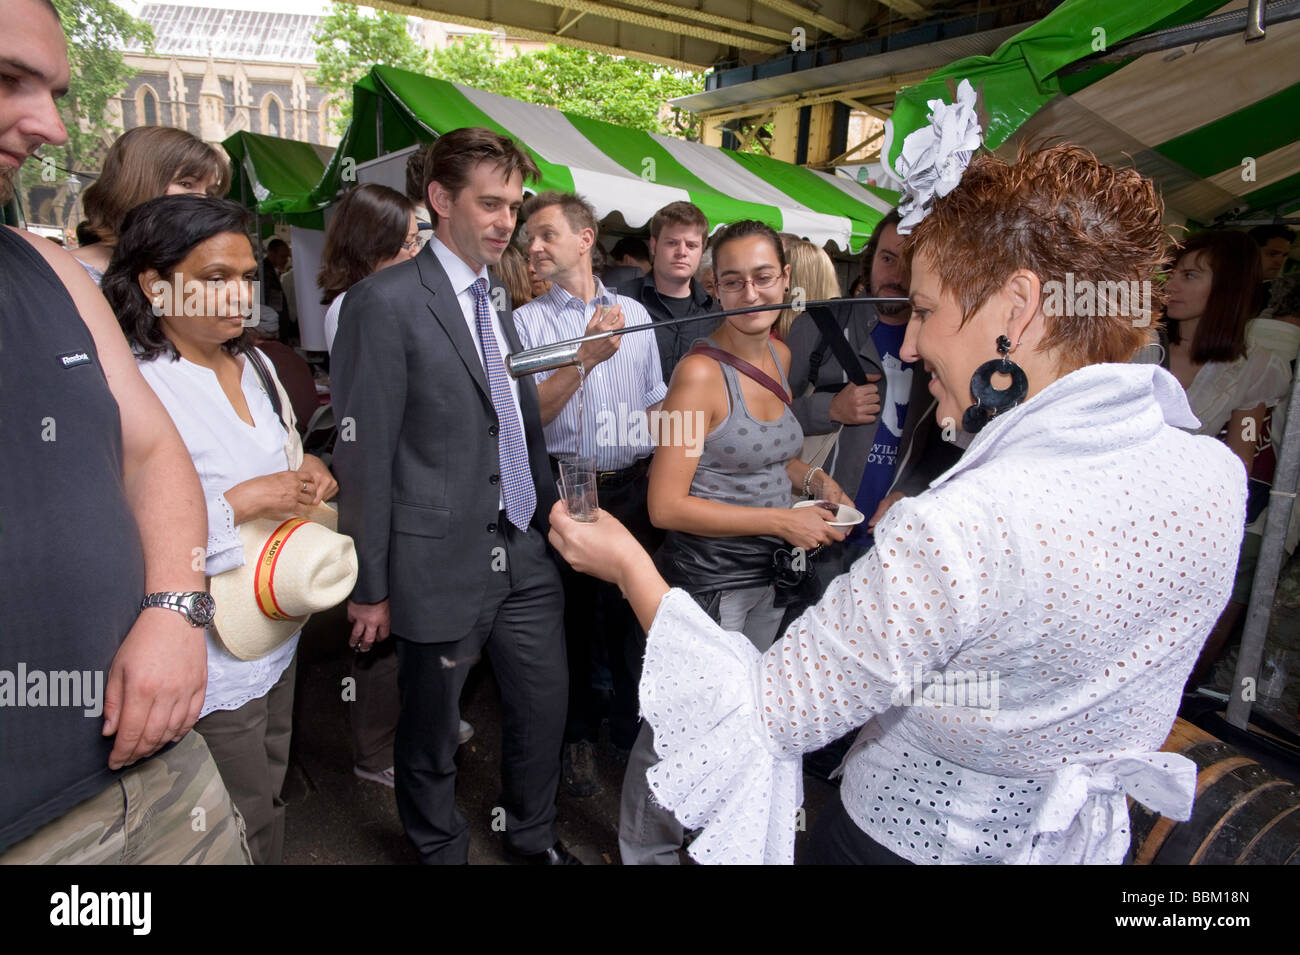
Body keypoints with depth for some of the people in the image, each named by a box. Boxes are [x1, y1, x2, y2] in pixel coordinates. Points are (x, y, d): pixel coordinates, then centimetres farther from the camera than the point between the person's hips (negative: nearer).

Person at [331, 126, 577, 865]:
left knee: (545, 706, 19)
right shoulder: (386, 303, -12)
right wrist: (371, 587, -10)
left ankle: (534, 837, 44)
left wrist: (549, 516, 11)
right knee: (432, 734, 14)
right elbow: (365, 457, -12)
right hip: (443, 564, -6)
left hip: (526, 554, 7)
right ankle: (442, 851, 40)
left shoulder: (498, 299, 11)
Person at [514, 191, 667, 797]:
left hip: (634, 487, 3)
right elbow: (528, 414, -12)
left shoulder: (634, 313, 8)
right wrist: (585, 357, -22)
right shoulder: (527, 322, -2)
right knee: (571, 615, 10)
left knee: (635, 610, 13)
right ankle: (578, 736, 32)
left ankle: (633, 730, 36)